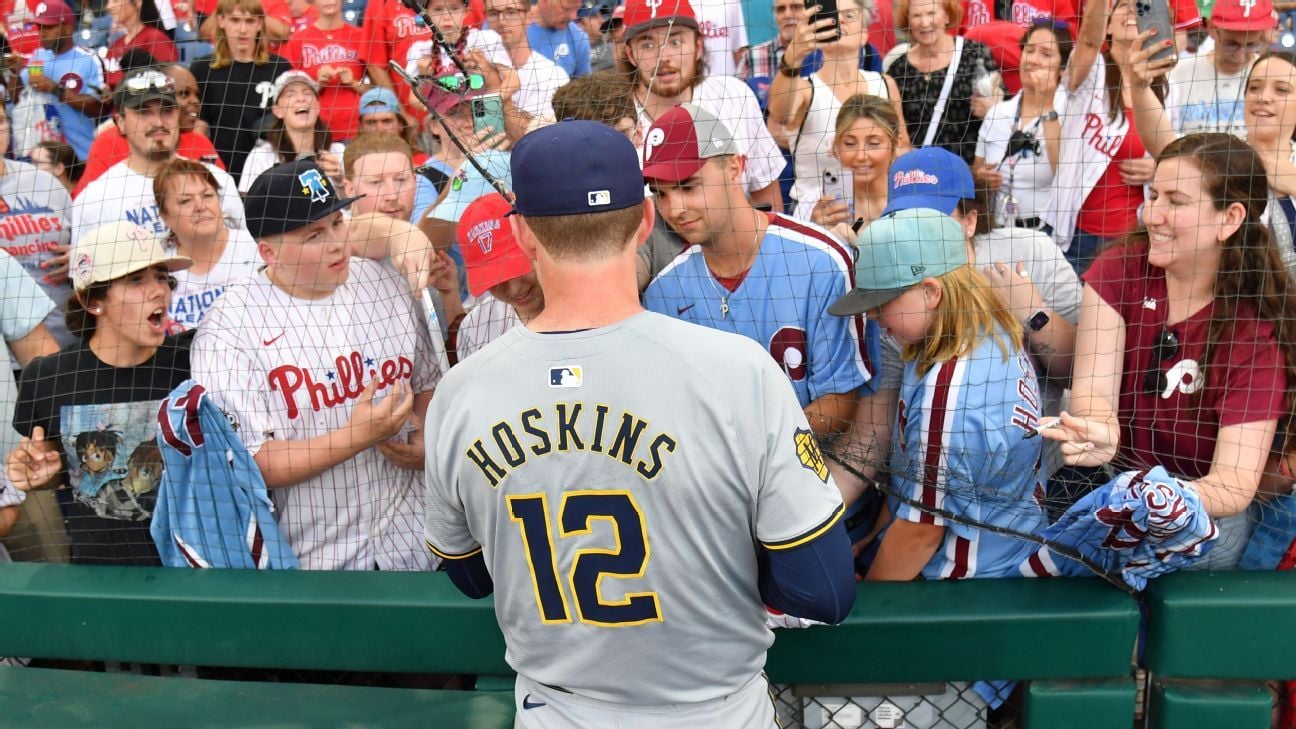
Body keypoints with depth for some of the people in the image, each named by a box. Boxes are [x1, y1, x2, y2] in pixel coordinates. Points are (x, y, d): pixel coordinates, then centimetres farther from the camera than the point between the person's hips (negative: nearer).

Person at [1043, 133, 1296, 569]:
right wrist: (1103, 439, -45)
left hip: (1205, 506, -3)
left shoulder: (1257, 331, -16)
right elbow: (1092, 389, -19)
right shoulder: (1119, 269, -8)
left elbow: (1235, 482, -25)